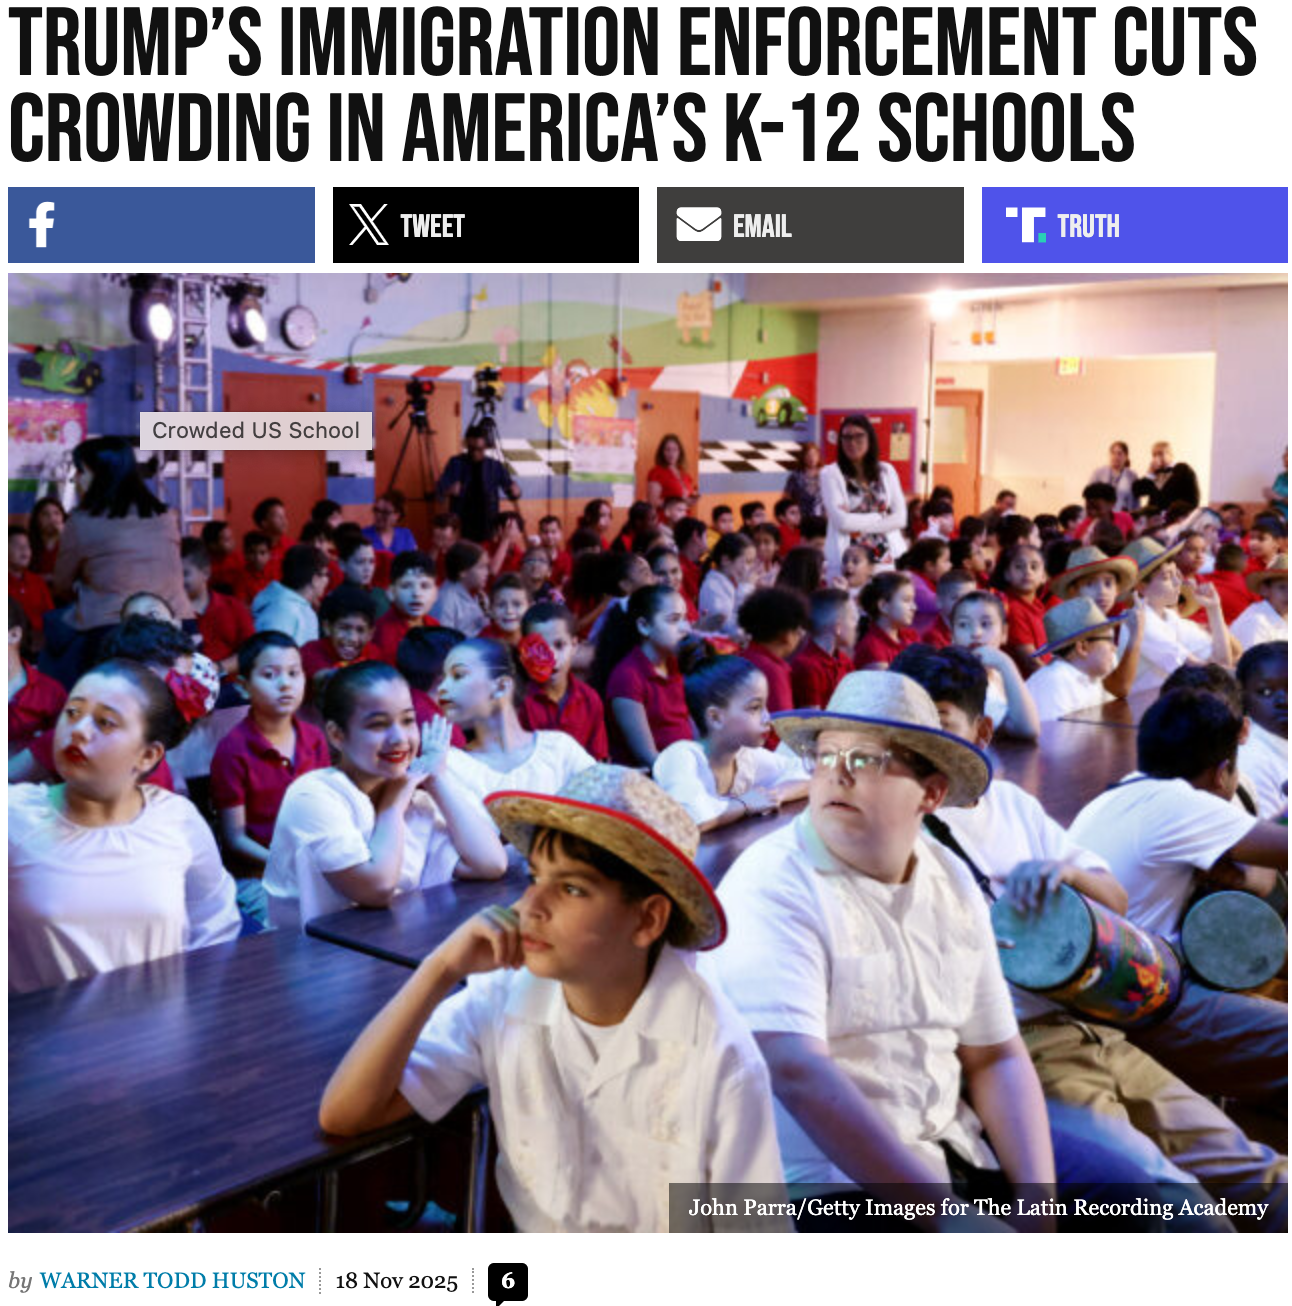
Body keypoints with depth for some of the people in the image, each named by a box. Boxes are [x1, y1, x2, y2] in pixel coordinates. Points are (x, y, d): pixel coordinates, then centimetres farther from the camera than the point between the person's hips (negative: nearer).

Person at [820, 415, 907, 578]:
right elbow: (842, 521, -11)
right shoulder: (831, 474, -1)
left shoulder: (886, 471, 12)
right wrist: (881, 517, 0)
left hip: (886, 557, 4)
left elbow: (900, 518, 3)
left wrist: (858, 523, -6)